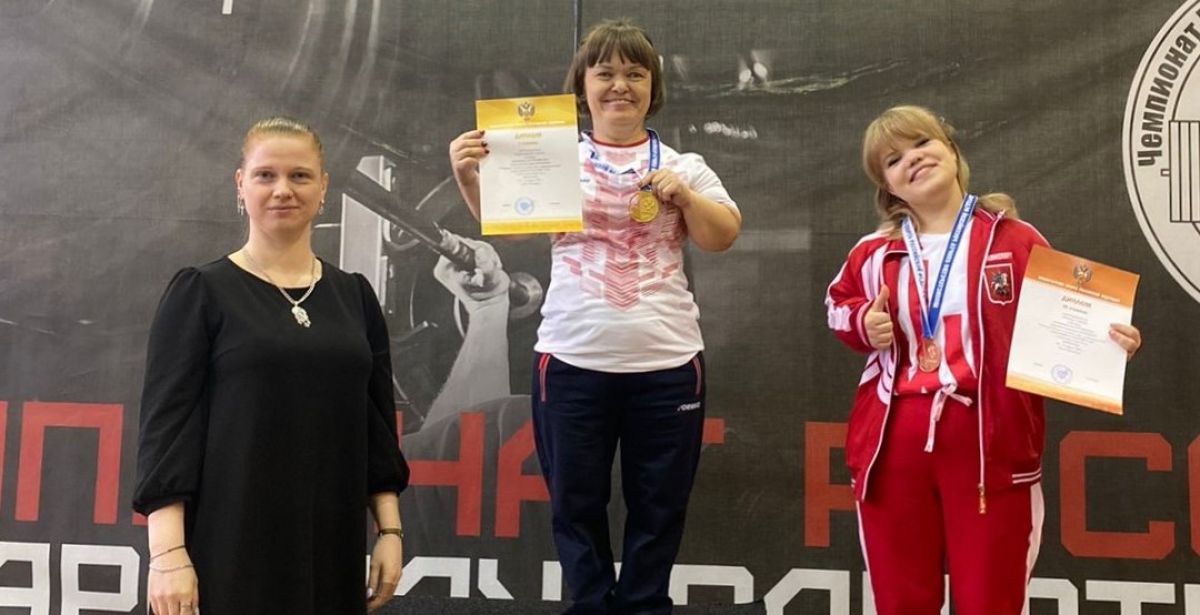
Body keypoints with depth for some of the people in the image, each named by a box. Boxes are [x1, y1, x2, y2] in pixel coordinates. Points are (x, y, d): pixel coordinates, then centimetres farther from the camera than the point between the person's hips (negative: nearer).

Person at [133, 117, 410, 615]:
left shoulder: (354, 296, 9)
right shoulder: (200, 292, -2)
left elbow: (377, 424, 11)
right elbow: (166, 424, -7)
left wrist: (390, 530, 6)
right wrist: (167, 551, -14)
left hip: (333, 544, 4)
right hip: (230, 546, -3)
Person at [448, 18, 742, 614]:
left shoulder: (682, 165, 10)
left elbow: (723, 236, 4)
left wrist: (683, 192, -12)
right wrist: (468, 177, -20)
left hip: (665, 363, 1)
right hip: (572, 362, 0)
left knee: (657, 506, 8)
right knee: (575, 503, 7)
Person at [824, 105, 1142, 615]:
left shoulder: (1014, 241, -1)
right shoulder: (874, 253, 7)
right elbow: (839, 304, 23)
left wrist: (1107, 341, -18)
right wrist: (863, 322, 2)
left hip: (990, 443, -3)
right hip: (893, 442, 3)